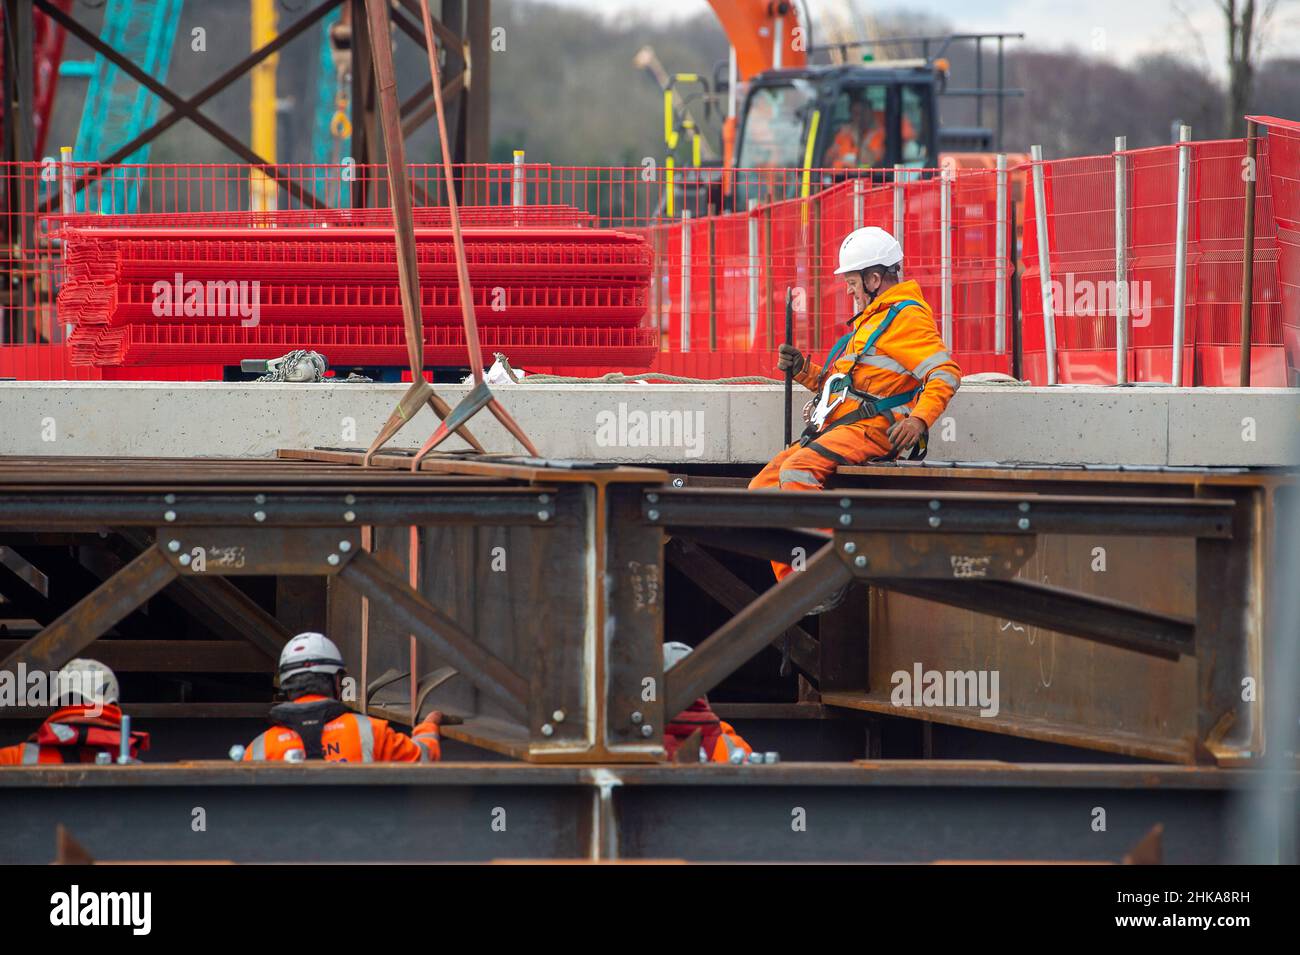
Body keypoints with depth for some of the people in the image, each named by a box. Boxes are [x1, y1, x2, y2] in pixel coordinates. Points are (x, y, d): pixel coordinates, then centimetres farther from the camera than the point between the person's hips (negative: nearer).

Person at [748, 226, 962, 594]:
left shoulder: (906, 317, -4)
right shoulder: (869, 320, 28)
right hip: (835, 428, 10)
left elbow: (946, 372, -15)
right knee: (763, 487, -1)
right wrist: (804, 371, 18)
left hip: (870, 427, -10)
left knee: (797, 472, -31)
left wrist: (919, 420, -26)